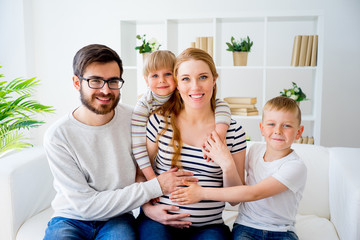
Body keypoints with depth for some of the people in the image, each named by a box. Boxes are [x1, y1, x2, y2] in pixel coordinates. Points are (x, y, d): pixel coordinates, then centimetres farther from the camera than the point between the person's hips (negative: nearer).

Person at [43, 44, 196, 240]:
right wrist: (155, 187, -20)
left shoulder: (133, 119, -9)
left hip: (117, 219, 1)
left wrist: (148, 206, -19)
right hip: (71, 219, -1)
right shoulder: (58, 136, -16)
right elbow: (86, 205, -18)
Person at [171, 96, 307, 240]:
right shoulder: (255, 150, 5)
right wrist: (224, 162, -13)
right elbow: (233, 201, 3)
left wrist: (202, 193, -24)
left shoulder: (296, 167, -13)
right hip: (246, 226, 2)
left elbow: (254, 193, -23)